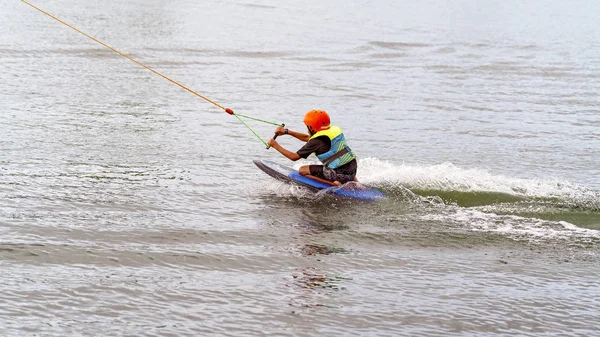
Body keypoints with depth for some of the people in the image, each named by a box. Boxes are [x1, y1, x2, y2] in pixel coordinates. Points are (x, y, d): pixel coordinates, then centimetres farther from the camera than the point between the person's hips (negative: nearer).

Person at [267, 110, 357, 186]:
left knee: (302, 170, 4)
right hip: (353, 171, 7)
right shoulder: (335, 130, 12)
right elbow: (307, 138, 26)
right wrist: (287, 131, 26)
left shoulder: (316, 141, -10)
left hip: (340, 174, -7)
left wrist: (275, 145, 6)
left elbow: (294, 157, -3)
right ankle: (355, 182, 16)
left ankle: (334, 184, -10)